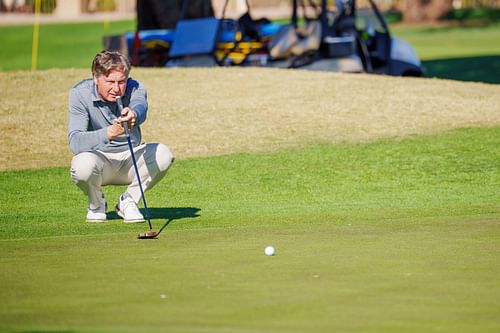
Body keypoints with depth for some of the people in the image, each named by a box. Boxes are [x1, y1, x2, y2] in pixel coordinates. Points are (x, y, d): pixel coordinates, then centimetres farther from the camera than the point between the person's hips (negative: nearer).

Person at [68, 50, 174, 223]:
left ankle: (128, 201, -2)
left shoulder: (135, 88, -14)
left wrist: (134, 115, -67)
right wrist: (107, 134, -51)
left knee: (163, 154, -25)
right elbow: (75, 142, -32)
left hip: (129, 157, 2)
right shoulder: (80, 93, -20)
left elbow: (140, 108, -40)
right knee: (84, 164, -37)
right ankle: (96, 204, -1)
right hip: (99, 159, -2)